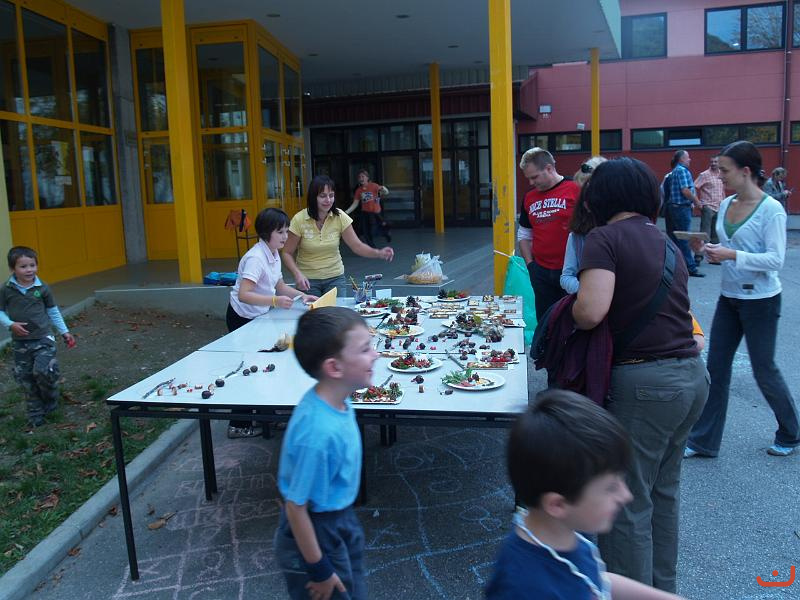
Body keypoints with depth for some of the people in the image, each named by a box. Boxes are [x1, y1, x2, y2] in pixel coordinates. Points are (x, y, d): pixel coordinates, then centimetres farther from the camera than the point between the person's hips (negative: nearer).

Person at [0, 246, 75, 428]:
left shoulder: (42, 288, -3)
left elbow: (53, 311, 8)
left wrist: (64, 331, 9)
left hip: (43, 339, -1)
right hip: (20, 342, 2)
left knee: (43, 371, -17)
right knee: (26, 379, 7)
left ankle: (51, 401, 12)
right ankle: (35, 415, 21)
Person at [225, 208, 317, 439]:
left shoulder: (274, 254, 2)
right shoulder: (256, 258, -26)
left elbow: (279, 286, 13)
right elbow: (244, 295, -35)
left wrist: (301, 295, -1)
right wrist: (275, 301, -43)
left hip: (258, 317, 8)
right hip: (242, 318, -8)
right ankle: (238, 425, 12)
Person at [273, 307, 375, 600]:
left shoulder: (337, 401, -12)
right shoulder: (318, 432, -37)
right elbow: (296, 507, -26)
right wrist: (318, 570, -14)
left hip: (342, 520, 7)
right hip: (316, 533, -7)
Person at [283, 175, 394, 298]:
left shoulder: (340, 217, -8)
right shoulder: (299, 220, -13)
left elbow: (357, 246, -9)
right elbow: (287, 253, -7)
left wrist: (379, 253, -26)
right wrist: (297, 274, -24)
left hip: (335, 278, 2)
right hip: (307, 280, -2)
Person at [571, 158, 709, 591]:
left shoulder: (606, 237, -10)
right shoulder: (664, 241, 14)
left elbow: (590, 311, -23)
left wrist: (570, 312, -3)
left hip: (644, 382, -9)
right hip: (693, 375, 9)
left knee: (627, 505, 6)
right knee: (663, 493, 23)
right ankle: (661, 587, 40)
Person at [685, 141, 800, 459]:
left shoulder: (771, 209, -15)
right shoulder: (726, 205, 5)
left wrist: (732, 255, -28)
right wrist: (707, 250, -8)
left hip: (760, 301, -6)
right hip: (729, 298, 6)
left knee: (764, 371, 8)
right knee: (716, 368, 6)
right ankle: (703, 441, 15)